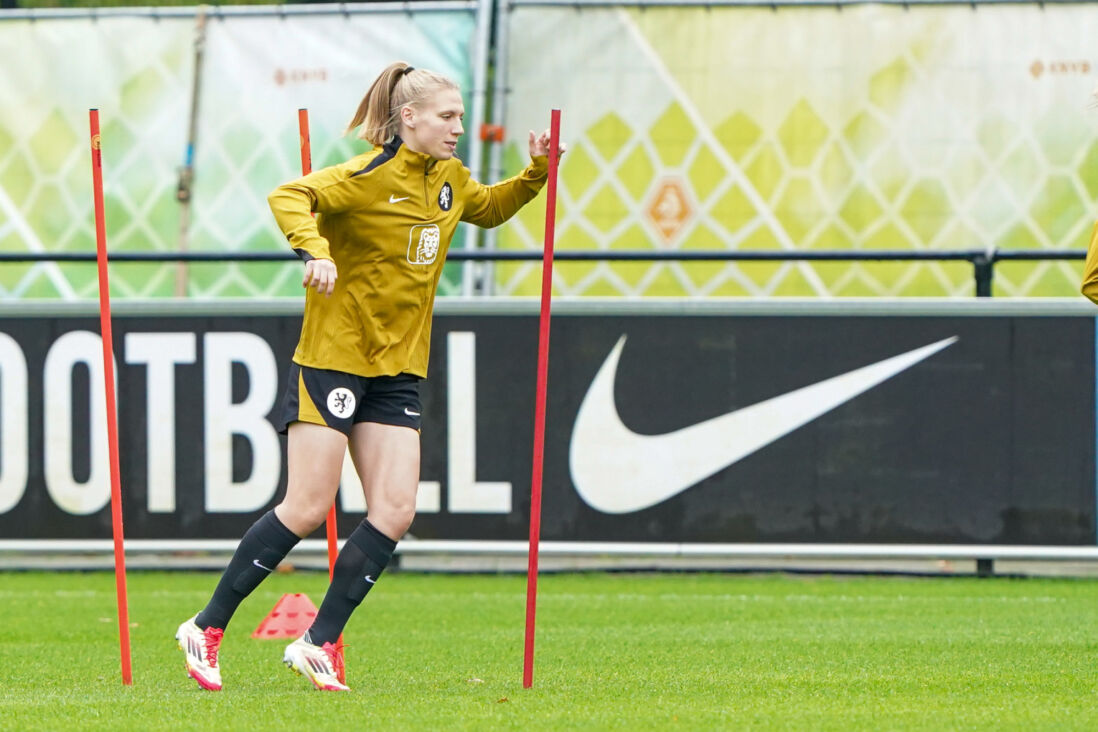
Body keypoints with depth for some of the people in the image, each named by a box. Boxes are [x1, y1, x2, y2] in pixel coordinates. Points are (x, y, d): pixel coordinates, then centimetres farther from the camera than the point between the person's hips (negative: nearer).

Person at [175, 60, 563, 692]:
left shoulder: (449, 180, 9)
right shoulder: (369, 177, -15)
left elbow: (490, 208, 31)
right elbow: (289, 197, -27)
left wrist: (537, 173, 14)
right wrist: (315, 249, -44)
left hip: (398, 368, 7)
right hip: (332, 356, -7)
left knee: (396, 512, -4)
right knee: (308, 509, -8)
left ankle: (320, 642, 3)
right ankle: (207, 628, 4)